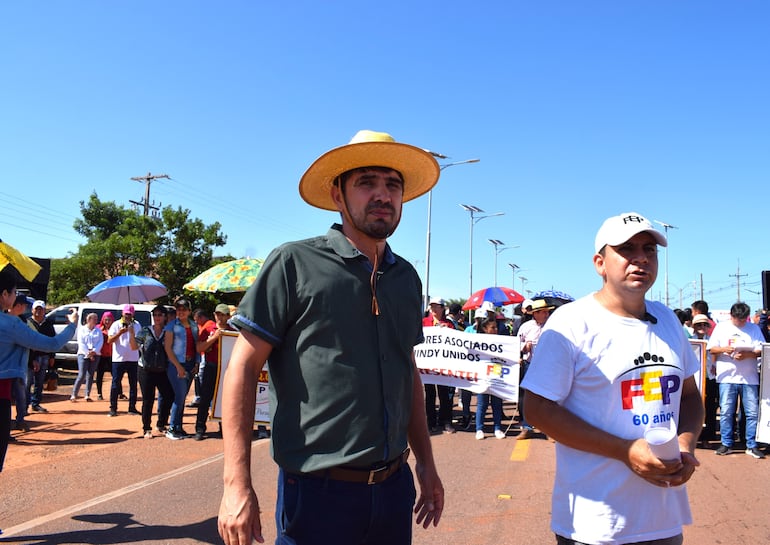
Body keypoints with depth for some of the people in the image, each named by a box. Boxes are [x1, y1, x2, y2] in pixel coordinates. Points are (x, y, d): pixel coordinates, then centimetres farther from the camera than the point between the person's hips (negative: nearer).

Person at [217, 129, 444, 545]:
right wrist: (237, 485, -15)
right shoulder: (295, 263, -9)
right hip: (317, 492, -5)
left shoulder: (407, 279, 7)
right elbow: (242, 369, -10)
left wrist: (425, 462, 16)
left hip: (395, 489, 6)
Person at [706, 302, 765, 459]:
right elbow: (711, 349, 5)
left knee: (753, 412, 0)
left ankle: (752, 446, 10)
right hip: (727, 376, 0)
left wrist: (746, 354, -16)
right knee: (726, 412, 0)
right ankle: (726, 444, 10)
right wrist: (724, 349, -15)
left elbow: (761, 351, 2)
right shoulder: (721, 327, 9)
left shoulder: (754, 328, 9)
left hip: (749, 377, 1)